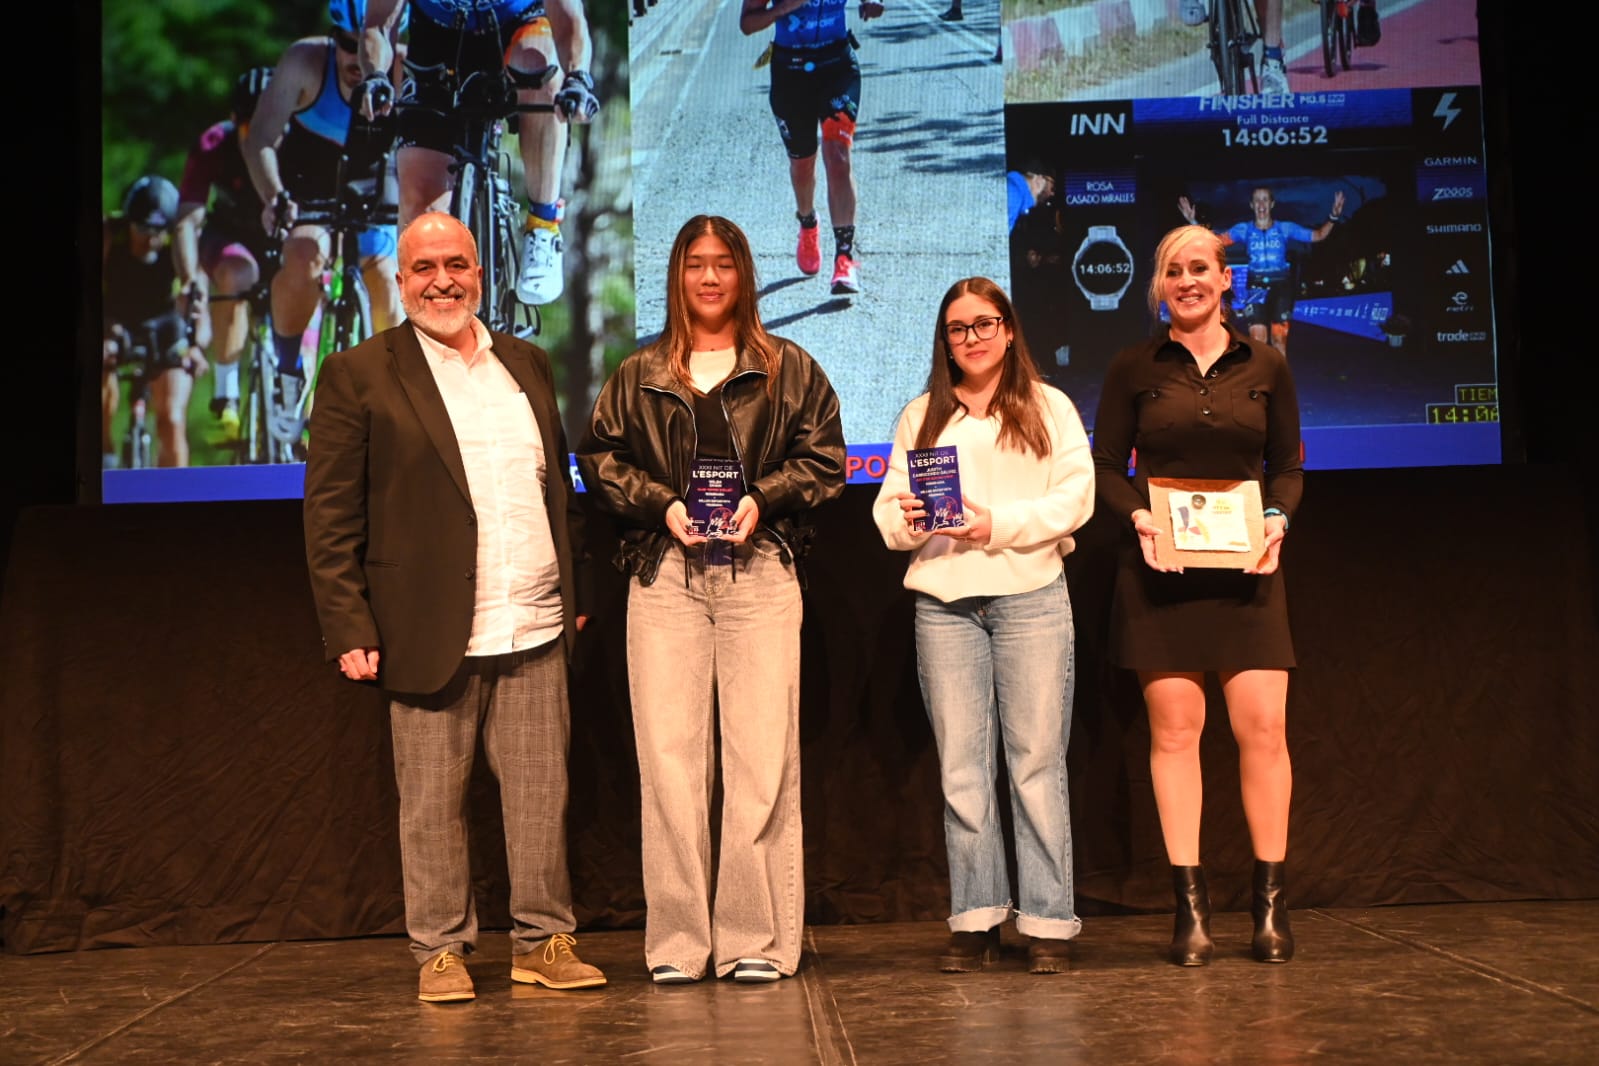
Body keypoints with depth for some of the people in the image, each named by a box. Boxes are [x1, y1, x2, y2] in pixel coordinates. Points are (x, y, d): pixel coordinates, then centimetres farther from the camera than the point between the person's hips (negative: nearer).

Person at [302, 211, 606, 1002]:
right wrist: (349, 629, -10)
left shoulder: (527, 365, 14)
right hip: (429, 634, -3)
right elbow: (330, 514, -4)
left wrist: (577, 592, 14)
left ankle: (545, 940, 22)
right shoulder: (360, 374, 0)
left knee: (541, 795, 8)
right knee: (432, 804, 6)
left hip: (534, 634, 4)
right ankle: (440, 950, 21)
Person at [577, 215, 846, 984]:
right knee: (668, 754, -3)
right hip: (665, 574, 1)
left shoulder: (788, 368, 13)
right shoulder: (637, 375, 15)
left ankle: (756, 940, 3)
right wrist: (664, 505, -5)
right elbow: (598, 457, 11)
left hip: (759, 571, -1)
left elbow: (824, 457, 8)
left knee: (762, 754, -4)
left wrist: (761, 499, -8)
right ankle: (676, 942, 4)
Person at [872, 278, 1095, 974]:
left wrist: (998, 525, -13)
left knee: (1037, 761, -2)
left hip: (1031, 596, -2)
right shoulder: (921, 416, 17)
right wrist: (906, 519, -11)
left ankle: (1048, 923, 4)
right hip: (943, 602, 2)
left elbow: (1075, 498, -1)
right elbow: (889, 508, 12)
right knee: (960, 766, 2)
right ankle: (975, 921, 9)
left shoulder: (1049, 408, 10)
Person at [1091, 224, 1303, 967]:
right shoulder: (1133, 369, 6)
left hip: (1246, 571, 1)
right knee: (1174, 729, -1)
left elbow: (1288, 466, 12)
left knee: (1263, 726, -5)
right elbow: (1106, 467, 5)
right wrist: (1138, 517, -12)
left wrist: (1277, 519, -7)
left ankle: (1269, 898, 9)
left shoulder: (1266, 367, 9)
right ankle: (1190, 903, 7)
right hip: (1162, 571, -1)